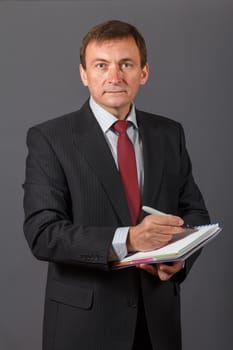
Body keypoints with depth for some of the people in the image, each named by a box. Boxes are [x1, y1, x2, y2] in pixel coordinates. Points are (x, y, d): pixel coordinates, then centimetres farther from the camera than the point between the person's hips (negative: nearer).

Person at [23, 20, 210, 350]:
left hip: (157, 316, 4)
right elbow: (43, 233, -16)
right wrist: (126, 240, -29)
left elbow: (195, 212, 8)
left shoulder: (170, 134, 5)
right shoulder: (49, 138, -8)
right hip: (84, 319, -4)